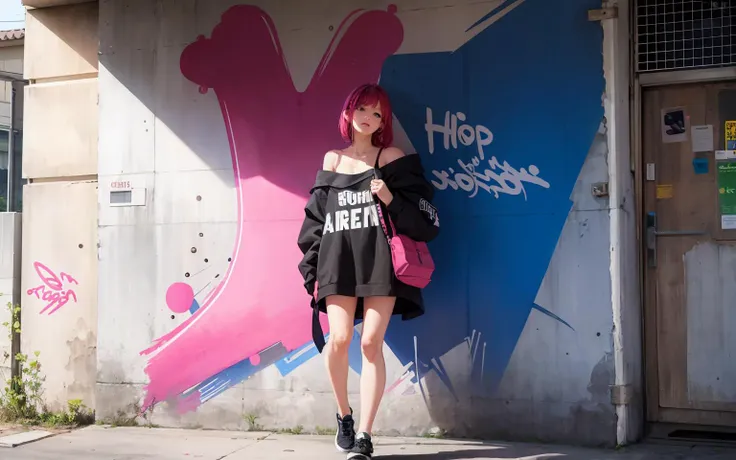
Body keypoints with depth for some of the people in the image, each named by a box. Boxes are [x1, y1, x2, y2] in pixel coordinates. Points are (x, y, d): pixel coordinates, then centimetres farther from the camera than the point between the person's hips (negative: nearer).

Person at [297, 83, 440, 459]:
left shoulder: (391, 158, 6)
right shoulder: (333, 160, 15)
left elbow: (422, 212, 3)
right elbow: (315, 217, 15)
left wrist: (391, 200, -15)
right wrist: (313, 267, 9)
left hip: (380, 261, -2)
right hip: (339, 261, 2)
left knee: (371, 343, -9)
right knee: (339, 339, -12)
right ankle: (343, 416, 13)